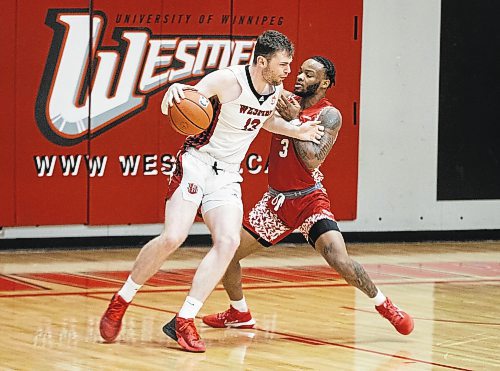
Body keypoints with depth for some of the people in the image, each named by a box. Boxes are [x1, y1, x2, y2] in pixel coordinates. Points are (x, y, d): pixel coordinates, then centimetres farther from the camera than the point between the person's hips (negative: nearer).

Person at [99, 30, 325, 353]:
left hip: (227, 174, 6)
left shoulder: (276, 90, 5)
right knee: (173, 237, -19)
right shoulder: (228, 80, -18)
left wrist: (296, 132, 17)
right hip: (198, 161, -6)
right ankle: (120, 302, 0)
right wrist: (174, 92, -45)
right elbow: (175, 106, -22)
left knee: (229, 242, -15)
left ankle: (185, 321, -12)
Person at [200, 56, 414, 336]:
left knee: (340, 261, -23)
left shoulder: (329, 115, -11)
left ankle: (384, 305, 0)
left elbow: (312, 160, -23)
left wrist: (293, 120, -23)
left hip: (309, 200, -6)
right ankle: (239, 314, 27)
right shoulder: (286, 102, 5)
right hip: (276, 200, 6)